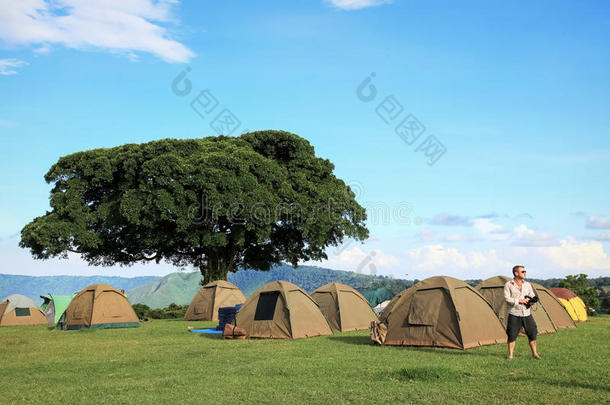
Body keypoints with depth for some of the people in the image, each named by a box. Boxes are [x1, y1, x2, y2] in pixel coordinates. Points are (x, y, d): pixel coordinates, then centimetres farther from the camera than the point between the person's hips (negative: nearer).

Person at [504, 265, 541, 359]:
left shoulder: (527, 285, 9)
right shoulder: (508, 285, -4)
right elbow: (507, 298, -12)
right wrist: (519, 301, -19)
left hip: (527, 314, 4)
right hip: (514, 314, -4)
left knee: (532, 334, 4)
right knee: (512, 335, -2)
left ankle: (534, 353, 19)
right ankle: (510, 355, 8)